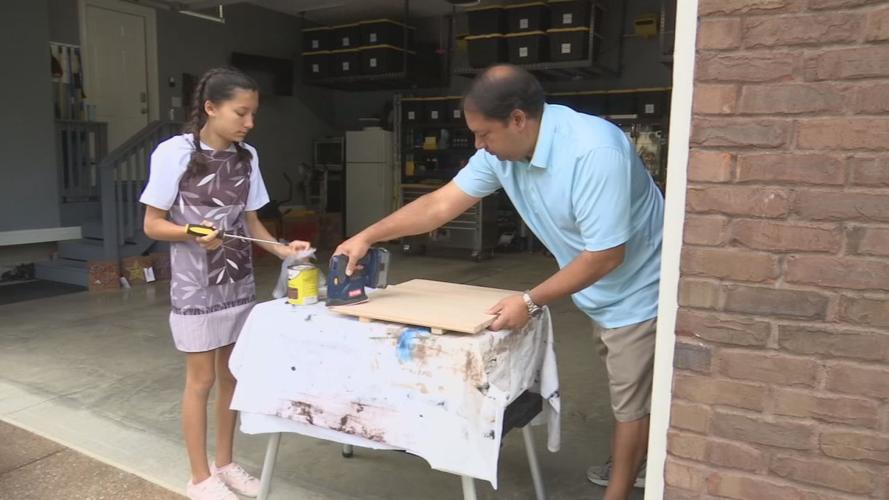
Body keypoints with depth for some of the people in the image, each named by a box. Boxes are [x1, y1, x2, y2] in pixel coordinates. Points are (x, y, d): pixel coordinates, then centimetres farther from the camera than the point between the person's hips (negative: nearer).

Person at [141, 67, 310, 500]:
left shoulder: (246, 157, 3)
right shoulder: (174, 153, -13)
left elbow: (250, 221, 8)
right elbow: (153, 224, -9)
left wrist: (283, 250, -8)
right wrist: (193, 233, -28)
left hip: (239, 282, 6)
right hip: (196, 287, -5)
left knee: (232, 376, 13)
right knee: (202, 380, 4)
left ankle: (225, 464, 30)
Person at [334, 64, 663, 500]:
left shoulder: (595, 152, -36)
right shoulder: (502, 149, -12)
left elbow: (606, 254, -32)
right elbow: (440, 204, -7)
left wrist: (531, 302, -30)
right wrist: (366, 237, -10)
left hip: (637, 287, -7)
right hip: (598, 288, 8)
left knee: (631, 397, 8)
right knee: (623, 387, 25)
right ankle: (634, 462, 48)